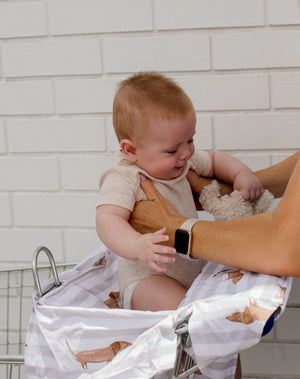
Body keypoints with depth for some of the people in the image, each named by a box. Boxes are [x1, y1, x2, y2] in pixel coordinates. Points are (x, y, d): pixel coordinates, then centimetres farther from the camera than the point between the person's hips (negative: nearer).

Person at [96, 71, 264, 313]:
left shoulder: (183, 162, 5)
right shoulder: (123, 180, -20)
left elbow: (214, 160, 24)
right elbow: (107, 220, -33)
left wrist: (242, 175, 4)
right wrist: (138, 245, -51)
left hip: (195, 271, 8)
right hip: (147, 281, -8)